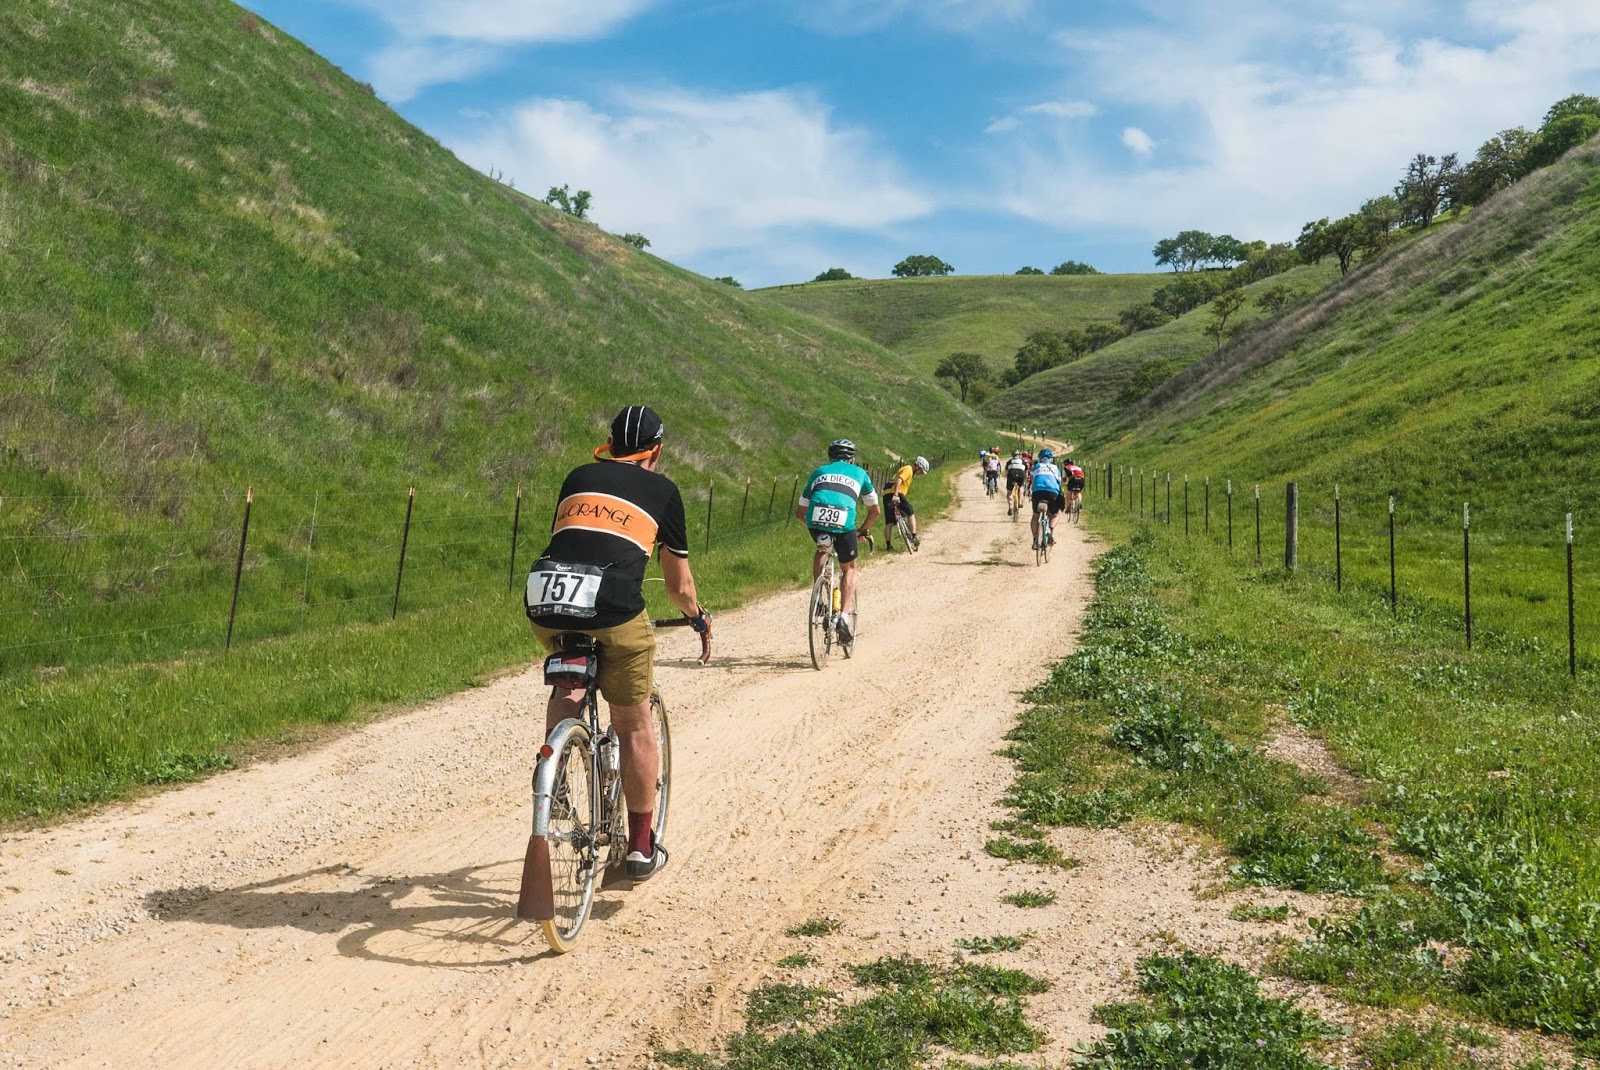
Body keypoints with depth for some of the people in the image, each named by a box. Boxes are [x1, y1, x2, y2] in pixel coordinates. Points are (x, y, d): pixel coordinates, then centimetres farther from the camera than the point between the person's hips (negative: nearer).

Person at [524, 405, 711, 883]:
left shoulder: (578, 477, 24)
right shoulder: (662, 490, 17)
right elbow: (679, 585, 23)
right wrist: (701, 619, 43)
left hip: (545, 602, 3)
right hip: (614, 610, -3)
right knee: (635, 727, 14)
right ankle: (642, 848, 22)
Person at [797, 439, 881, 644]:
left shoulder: (819, 472, 31)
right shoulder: (859, 473, 28)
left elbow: (799, 512, 34)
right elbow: (875, 510, 34)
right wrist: (863, 529, 50)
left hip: (815, 520, 2)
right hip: (844, 524, -1)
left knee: (822, 549, 35)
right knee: (850, 568, 22)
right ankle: (843, 616, 4)